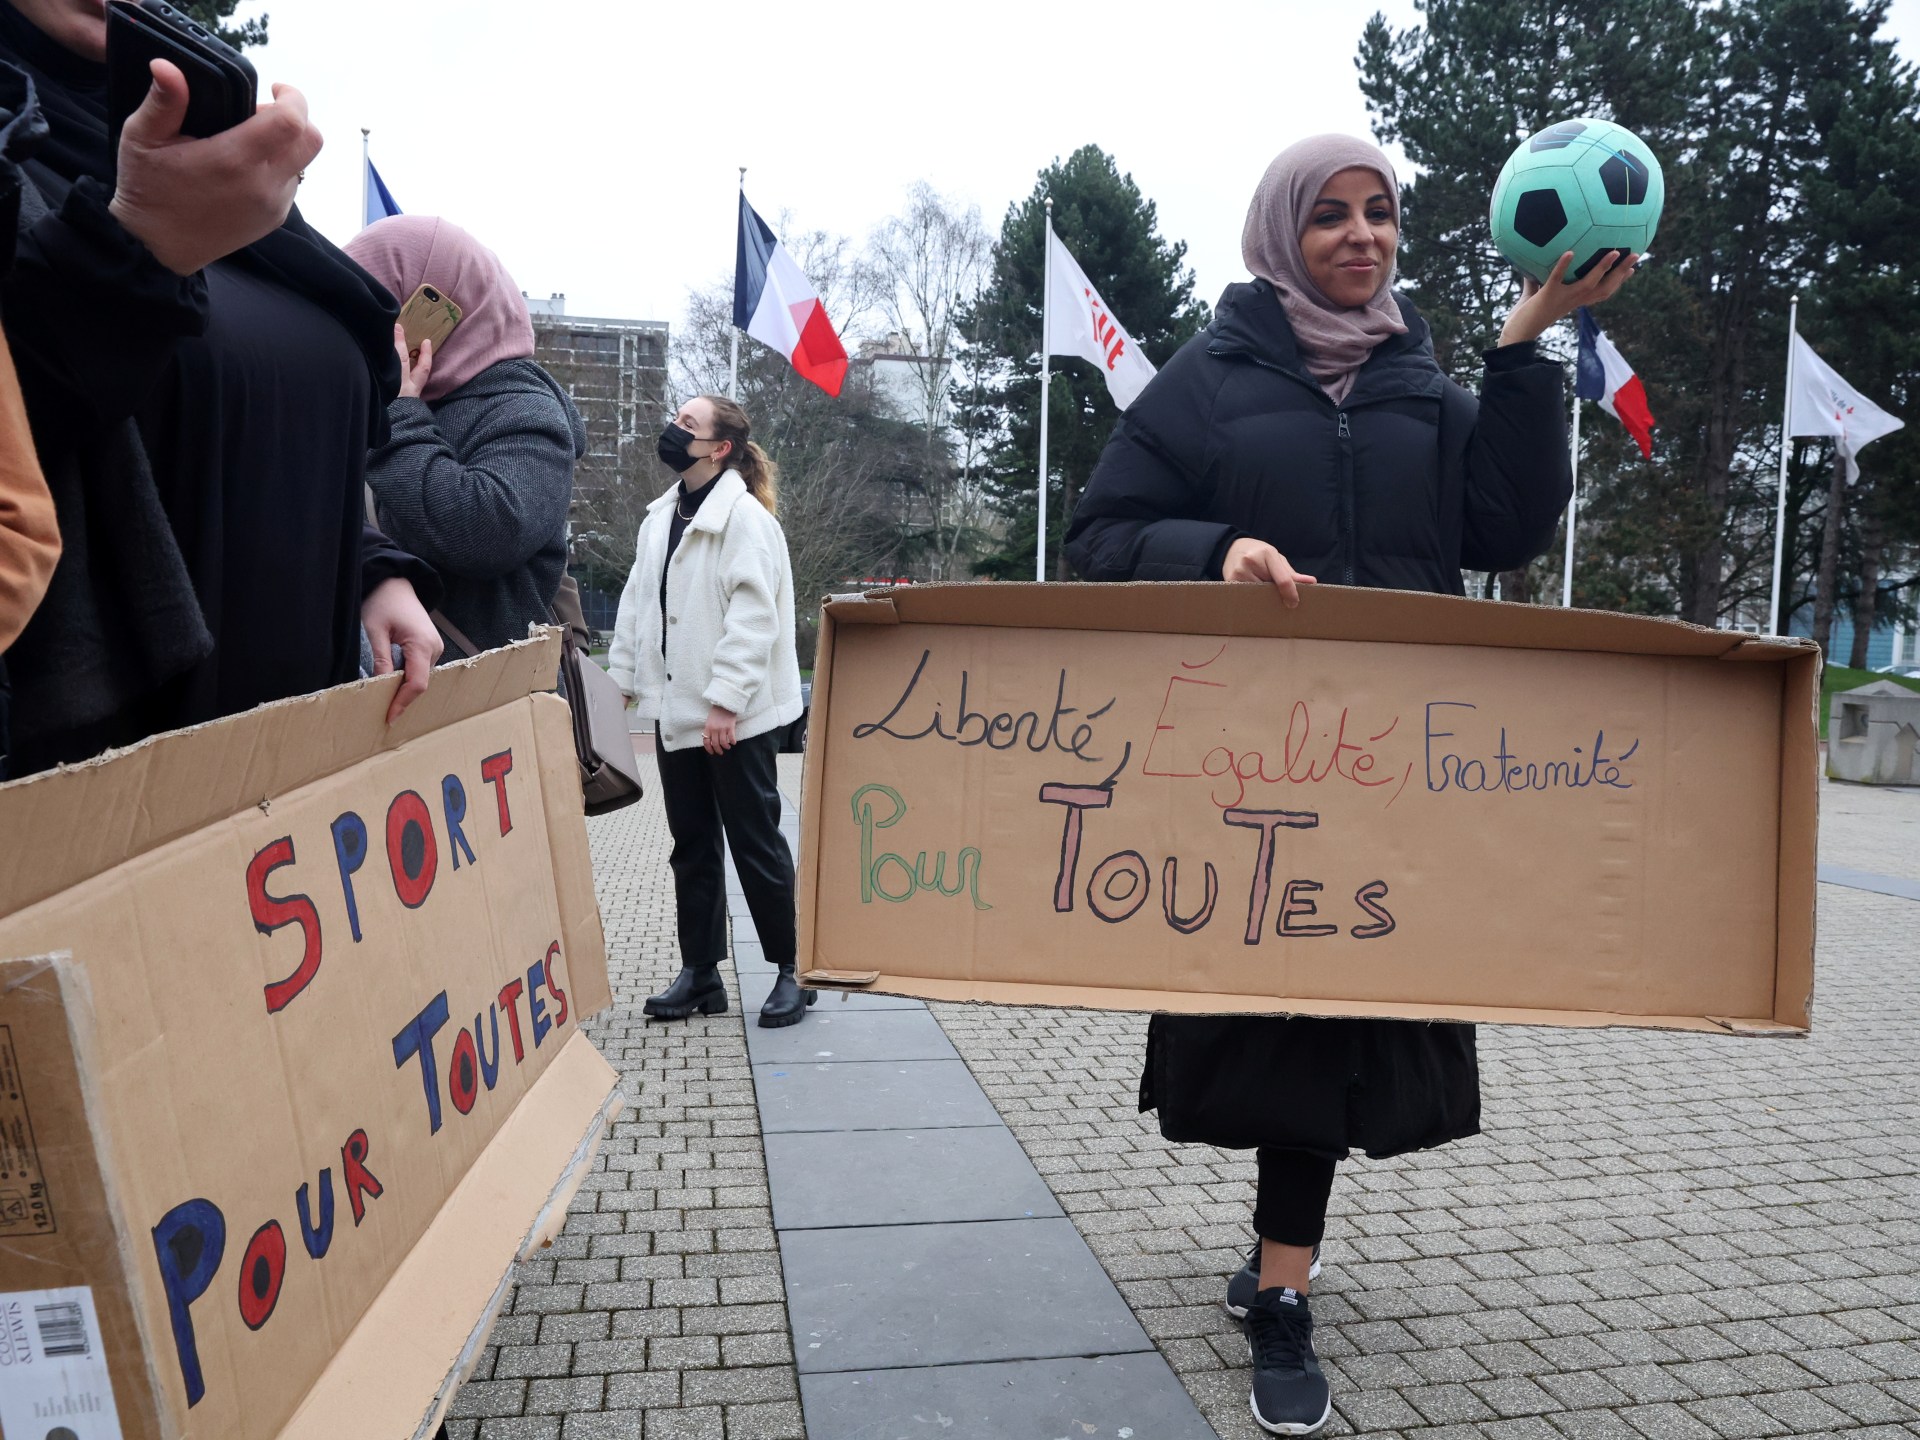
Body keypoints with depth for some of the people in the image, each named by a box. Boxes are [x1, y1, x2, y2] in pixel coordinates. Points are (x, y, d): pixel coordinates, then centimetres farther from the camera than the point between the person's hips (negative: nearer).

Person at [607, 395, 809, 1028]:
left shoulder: (744, 518, -12)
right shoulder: (660, 517, 13)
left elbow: (752, 619, -19)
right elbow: (637, 603, 17)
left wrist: (726, 701, -22)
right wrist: (622, 677, 10)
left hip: (735, 716, -8)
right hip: (676, 710, 8)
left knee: (754, 842, 0)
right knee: (692, 846, 13)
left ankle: (793, 971, 13)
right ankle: (700, 975, 23)